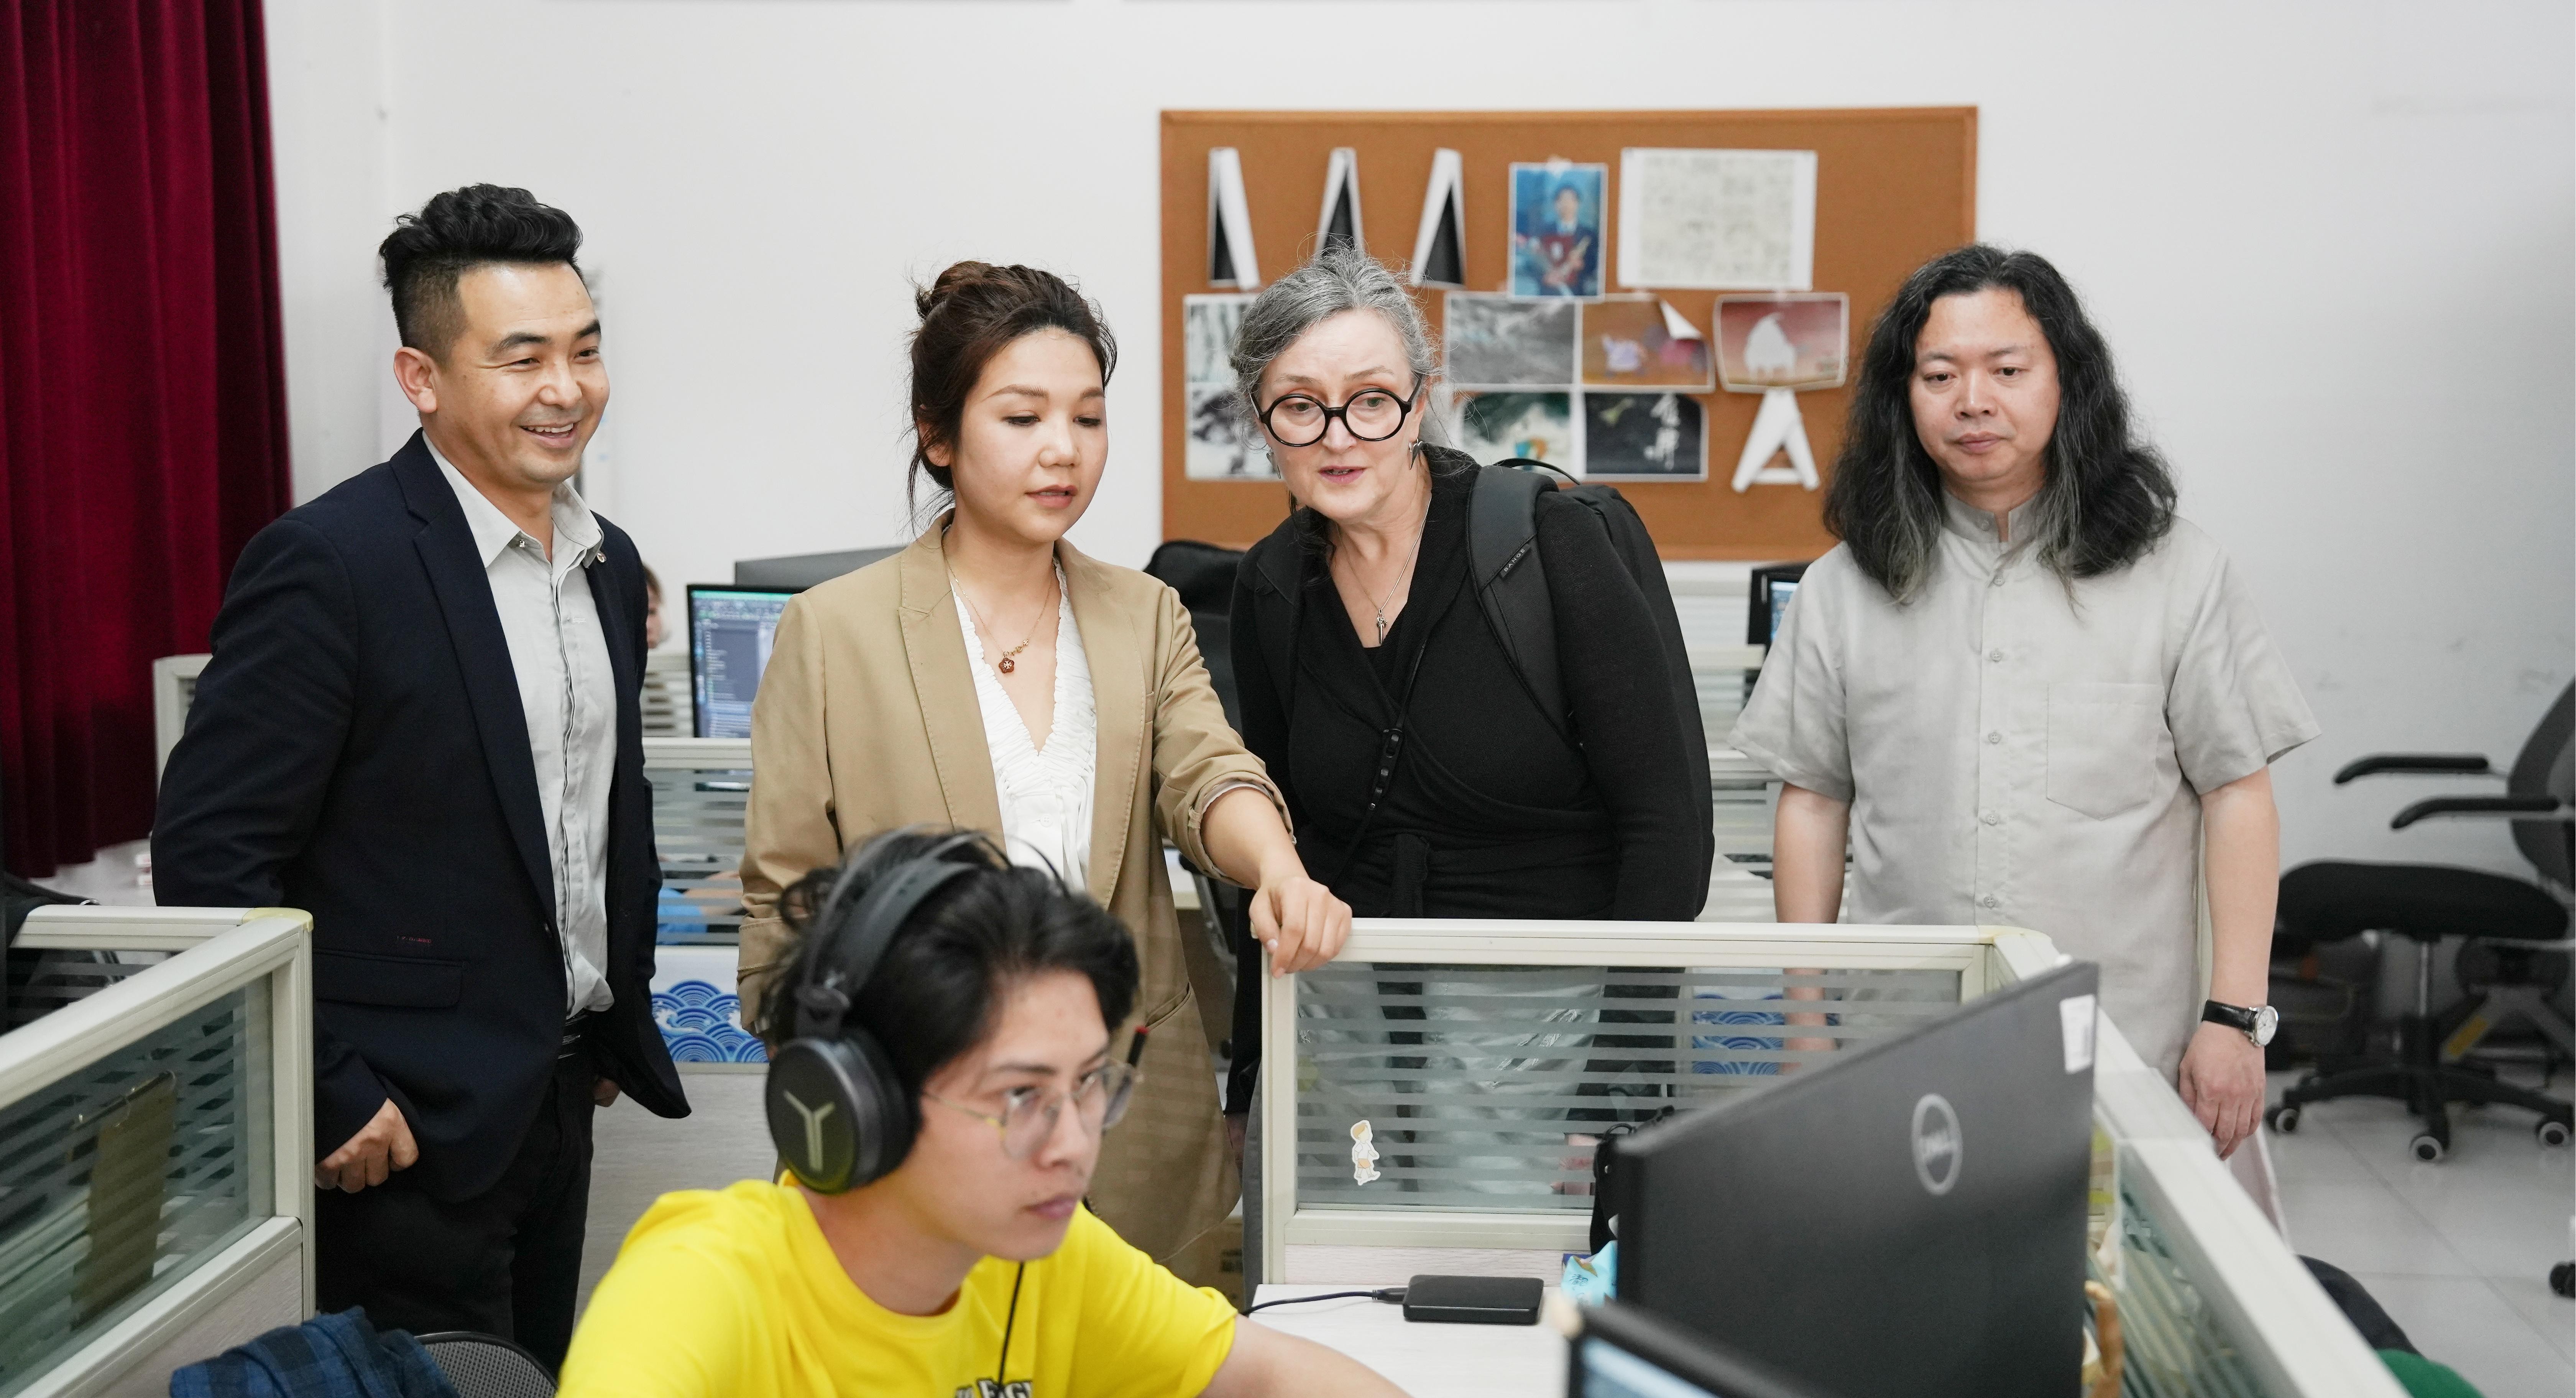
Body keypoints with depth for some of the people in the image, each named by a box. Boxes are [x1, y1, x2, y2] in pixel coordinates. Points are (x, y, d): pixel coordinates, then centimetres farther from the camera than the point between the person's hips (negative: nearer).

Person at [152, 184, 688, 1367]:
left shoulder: (609, 564, 8)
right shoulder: (329, 562, -17)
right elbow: (207, 855, -19)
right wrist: (332, 1097, -18)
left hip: (560, 1103, 7)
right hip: (411, 1129, -7)